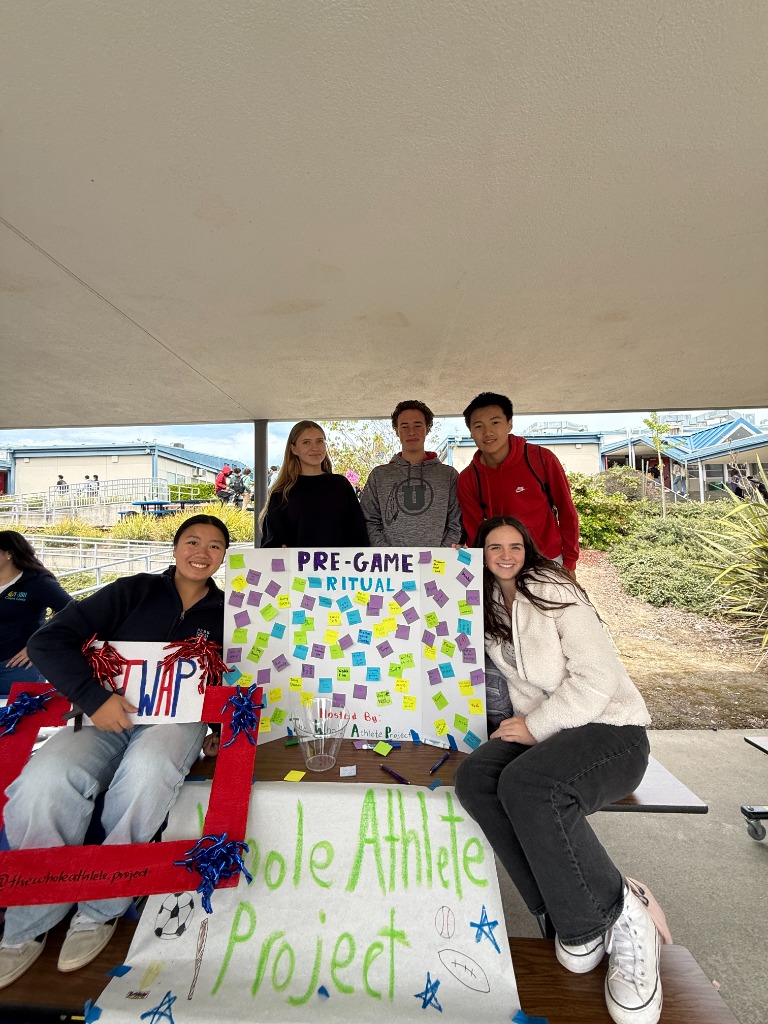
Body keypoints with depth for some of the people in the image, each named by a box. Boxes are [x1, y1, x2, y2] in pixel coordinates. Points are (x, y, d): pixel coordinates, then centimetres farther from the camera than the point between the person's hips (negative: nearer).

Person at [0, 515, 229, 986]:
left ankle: (100, 910, -9)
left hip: (177, 717, 0)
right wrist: (95, 697, -13)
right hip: (109, 714, 1)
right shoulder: (135, 591, 5)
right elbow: (50, 640, 0)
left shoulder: (226, 612, 10)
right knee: (43, 783, -28)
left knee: (147, 769, -34)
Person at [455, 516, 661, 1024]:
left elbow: (596, 678, -17)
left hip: (611, 729, -6)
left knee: (525, 784, -33)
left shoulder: (552, 590, -10)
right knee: (475, 777, -22)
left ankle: (620, 918, -8)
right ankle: (575, 919, -7)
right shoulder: (489, 606, 10)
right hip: (539, 729, 6)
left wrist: (535, 727, -15)